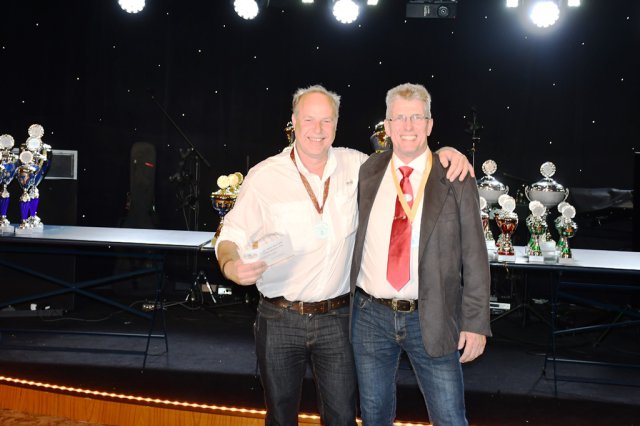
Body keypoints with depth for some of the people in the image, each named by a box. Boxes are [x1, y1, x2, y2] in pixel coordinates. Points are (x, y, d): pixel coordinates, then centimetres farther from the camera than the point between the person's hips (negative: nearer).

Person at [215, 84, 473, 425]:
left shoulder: (354, 165, 0)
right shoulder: (264, 176, -8)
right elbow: (233, 234, -4)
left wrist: (442, 153, -3)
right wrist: (230, 265, -26)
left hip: (337, 318, 2)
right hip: (280, 319, -1)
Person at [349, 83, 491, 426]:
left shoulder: (456, 181, -5)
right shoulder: (368, 173, 4)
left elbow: (474, 258, -4)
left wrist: (475, 323, -8)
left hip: (430, 320, -2)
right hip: (370, 316, 3)